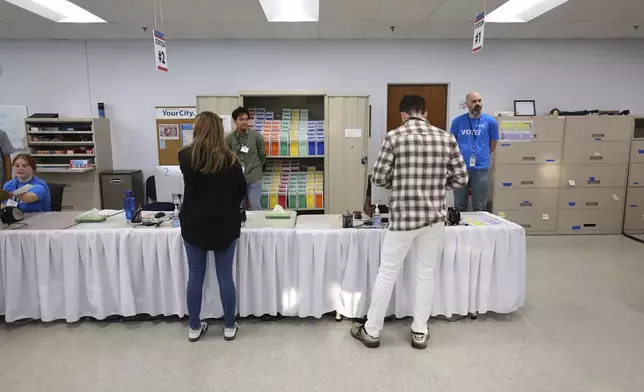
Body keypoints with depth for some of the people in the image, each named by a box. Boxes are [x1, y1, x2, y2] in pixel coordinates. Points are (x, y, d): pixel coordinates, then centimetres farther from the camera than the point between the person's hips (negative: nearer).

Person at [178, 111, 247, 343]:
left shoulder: (185, 156, -5)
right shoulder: (229, 159, -9)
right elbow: (242, 191, 2)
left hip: (194, 224, 1)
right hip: (224, 224, -1)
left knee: (195, 276, 12)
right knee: (225, 276, 8)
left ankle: (194, 328, 23)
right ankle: (230, 327, 20)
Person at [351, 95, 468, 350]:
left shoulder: (394, 137, -8)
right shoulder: (447, 138, 2)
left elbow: (378, 178, -6)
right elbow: (461, 178, 4)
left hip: (403, 216, -3)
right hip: (435, 217, 3)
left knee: (387, 273, 9)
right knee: (426, 273, 15)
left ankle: (371, 331, 20)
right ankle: (420, 332, 25)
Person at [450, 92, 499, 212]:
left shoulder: (490, 121, -1)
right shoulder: (458, 121, 1)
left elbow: (493, 144, 10)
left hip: (480, 169, -1)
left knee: (479, 207, 9)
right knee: (459, 206, 12)